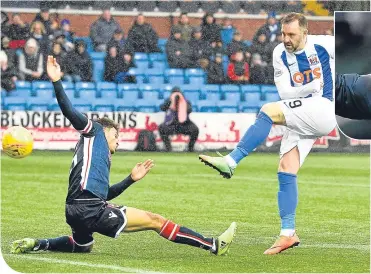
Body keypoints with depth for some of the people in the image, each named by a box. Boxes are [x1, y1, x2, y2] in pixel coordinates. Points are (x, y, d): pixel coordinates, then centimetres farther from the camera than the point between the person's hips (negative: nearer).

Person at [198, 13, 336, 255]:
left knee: (269, 111, -27)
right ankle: (288, 234, 1)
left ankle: (231, 161, -29)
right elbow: (285, 91, -4)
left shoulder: (324, 44, -8)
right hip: (300, 118, 6)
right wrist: (310, 87, -22)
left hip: (324, 110, -6)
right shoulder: (280, 54, 3)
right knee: (286, 171, -5)